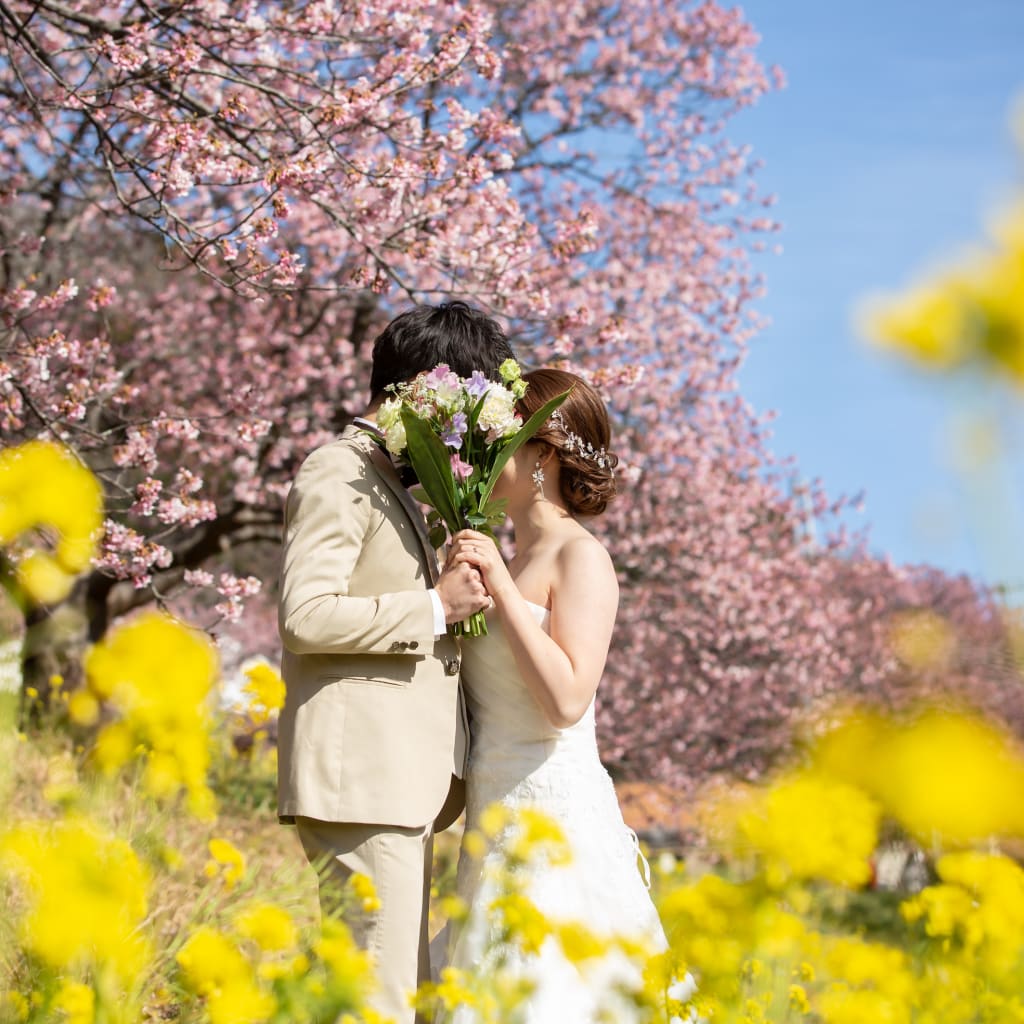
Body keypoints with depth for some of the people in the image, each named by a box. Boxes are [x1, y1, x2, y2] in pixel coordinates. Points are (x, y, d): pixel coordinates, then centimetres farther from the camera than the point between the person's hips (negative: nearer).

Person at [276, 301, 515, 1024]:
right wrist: (434, 607, -14)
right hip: (360, 775, -10)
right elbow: (304, 617, -18)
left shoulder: (392, 481, 24)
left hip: (405, 781, 10)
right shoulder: (339, 474, -7)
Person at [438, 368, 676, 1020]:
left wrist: (501, 587, -16)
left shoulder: (581, 556, -8)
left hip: (557, 812, -8)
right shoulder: (512, 561, 15)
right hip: (496, 812, 8)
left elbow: (567, 699, -19)